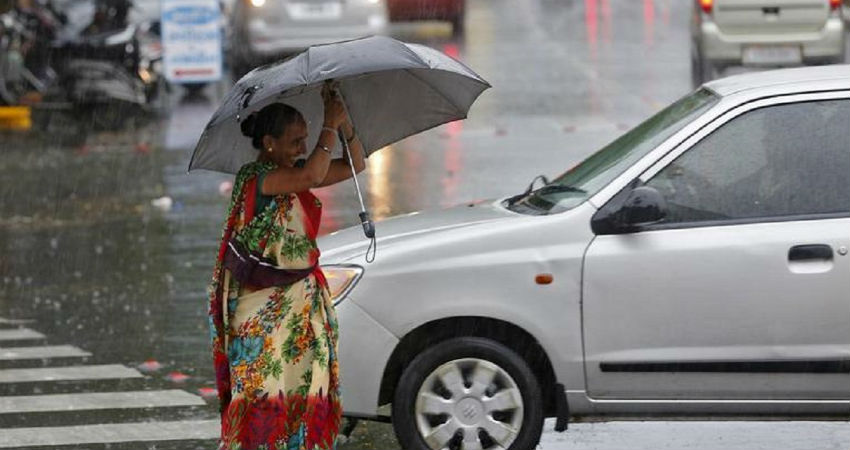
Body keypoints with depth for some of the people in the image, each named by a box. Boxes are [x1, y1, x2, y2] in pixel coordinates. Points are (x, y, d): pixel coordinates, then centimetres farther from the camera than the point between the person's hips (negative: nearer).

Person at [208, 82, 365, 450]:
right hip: (264, 308, -8)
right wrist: (330, 127, -20)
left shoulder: (292, 172, 10)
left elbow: (355, 165, 15)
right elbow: (312, 176, -30)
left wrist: (344, 122, 0)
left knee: (306, 389, 5)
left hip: (304, 305, 8)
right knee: (264, 393, -9)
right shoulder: (253, 177, -14)